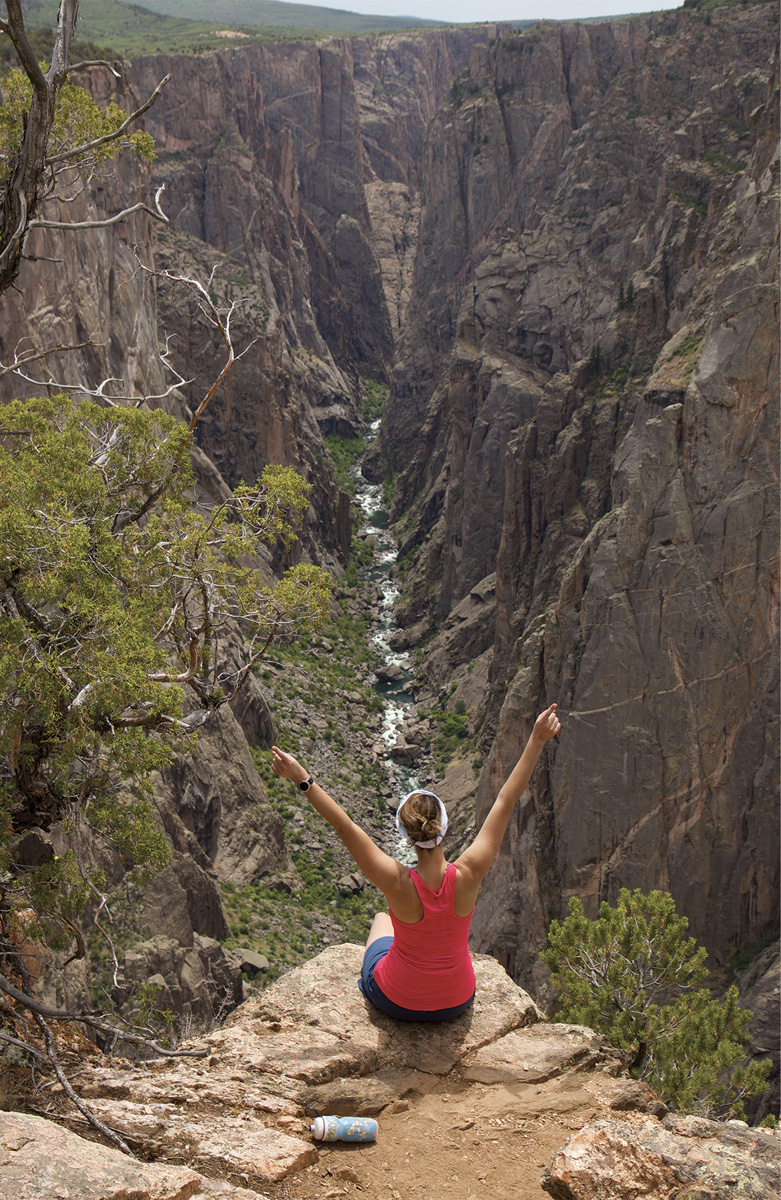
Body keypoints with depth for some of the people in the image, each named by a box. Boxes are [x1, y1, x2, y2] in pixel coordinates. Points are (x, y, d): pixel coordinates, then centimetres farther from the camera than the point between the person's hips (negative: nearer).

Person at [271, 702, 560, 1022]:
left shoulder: (398, 884, -31)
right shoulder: (467, 876, -27)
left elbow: (345, 827, -28)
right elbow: (505, 802, -23)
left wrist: (303, 780, -23)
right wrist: (536, 740, -19)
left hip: (396, 1002, -1)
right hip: (457, 1002, 1)